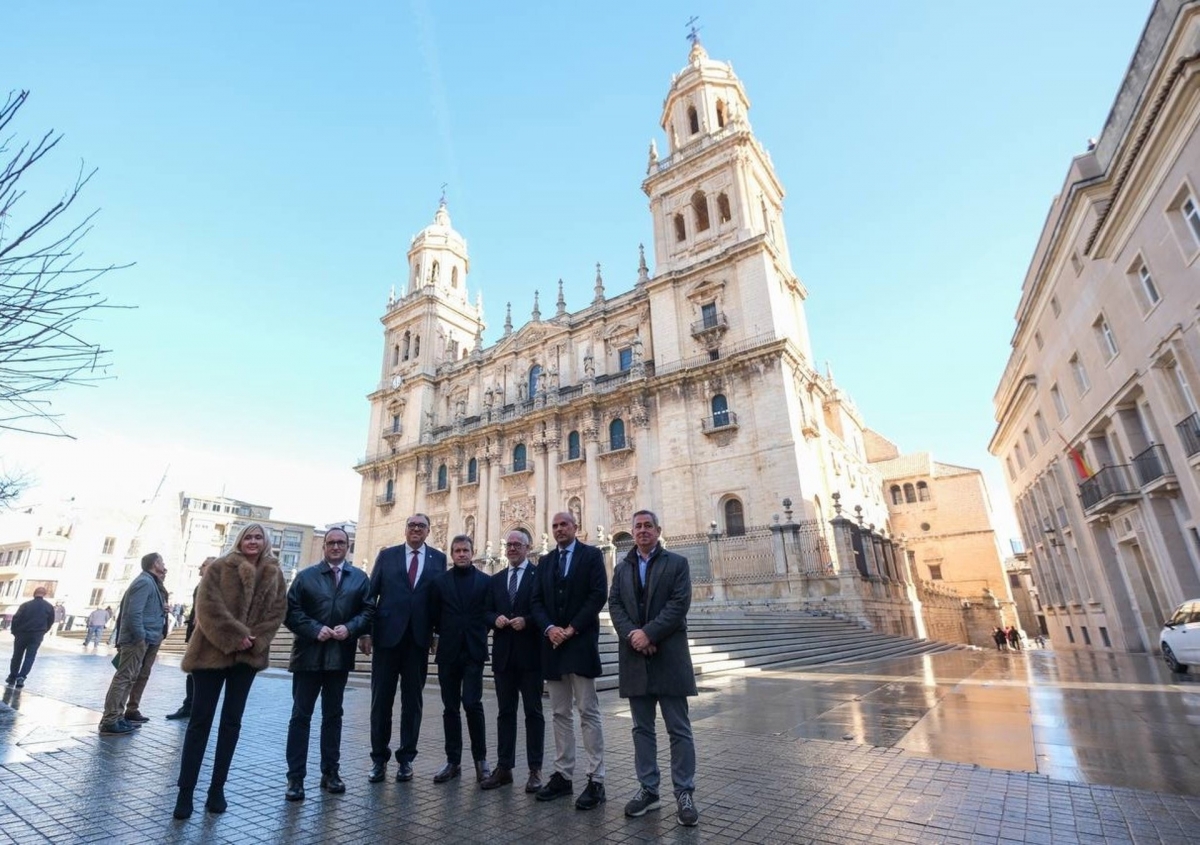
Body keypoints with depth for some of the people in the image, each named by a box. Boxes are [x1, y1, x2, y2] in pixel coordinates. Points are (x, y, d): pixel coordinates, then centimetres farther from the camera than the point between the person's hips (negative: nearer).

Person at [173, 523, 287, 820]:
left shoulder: (275, 575, 5)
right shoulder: (220, 567, -3)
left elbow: (277, 611, 0)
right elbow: (208, 605, -12)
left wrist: (255, 640, -13)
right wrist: (235, 636, -19)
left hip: (248, 655, 3)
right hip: (213, 651, -3)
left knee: (231, 721, 9)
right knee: (200, 720, 2)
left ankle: (217, 788, 20)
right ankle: (185, 791, 12)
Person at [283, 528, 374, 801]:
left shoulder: (360, 578, 6)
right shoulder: (306, 576, 4)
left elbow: (368, 611, 0)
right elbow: (292, 610, -4)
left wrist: (350, 628, -17)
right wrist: (315, 629, -17)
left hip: (340, 655, 2)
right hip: (309, 654, -1)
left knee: (333, 715, 12)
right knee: (301, 716, 3)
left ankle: (330, 772, 23)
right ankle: (295, 777, 13)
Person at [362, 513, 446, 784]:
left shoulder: (439, 558, 5)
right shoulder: (387, 555, 6)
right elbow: (371, 594, 3)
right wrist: (365, 630, -4)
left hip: (419, 639, 0)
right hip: (387, 636, 0)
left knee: (412, 700, 8)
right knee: (381, 699, 8)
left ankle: (406, 758, 22)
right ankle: (379, 758, 24)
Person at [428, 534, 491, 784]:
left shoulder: (485, 581, 2)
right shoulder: (440, 581, 5)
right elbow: (433, 614, 6)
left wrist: (479, 633, 1)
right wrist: (445, 633, 4)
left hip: (474, 652, -2)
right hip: (448, 652, 2)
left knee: (472, 703, -8)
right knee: (451, 707, 9)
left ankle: (480, 759, 9)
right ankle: (453, 761, 21)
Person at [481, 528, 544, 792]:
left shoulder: (540, 575, -4)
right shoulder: (496, 579, 14)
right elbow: (486, 611, 11)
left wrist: (526, 621, -22)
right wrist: (496, 619, -9)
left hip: (530, 653, -5)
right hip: (503, 654, 5)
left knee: (533, 712, 5)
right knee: (505, 712, 12)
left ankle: (535, 770, 14)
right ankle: (504, 767, 22)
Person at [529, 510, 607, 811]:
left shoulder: (591, 555, -1)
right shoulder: (545, 562, 14)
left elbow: (598, 595, -10)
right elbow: (536, 601, 8)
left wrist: (572, 628, -13)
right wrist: (549, 628, -9)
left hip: (581, 642, -5)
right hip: (553, 643, 5)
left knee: (588, 712, -2)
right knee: (560, 713, 11)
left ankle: (595, 780, 5)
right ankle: (562, 775, 20)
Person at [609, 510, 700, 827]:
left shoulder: (677, 563, 2)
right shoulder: (621, 568, 13)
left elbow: (680, 604, -9)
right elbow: (614, 604, 3)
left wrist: (649, 633, -16)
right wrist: (632, 635, -13)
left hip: (669, 655, -3)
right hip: (635, 656, 4)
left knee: (679, 729, 3)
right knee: (642, 728, 11)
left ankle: (684, 793, 14)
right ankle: (648, 790, 23)